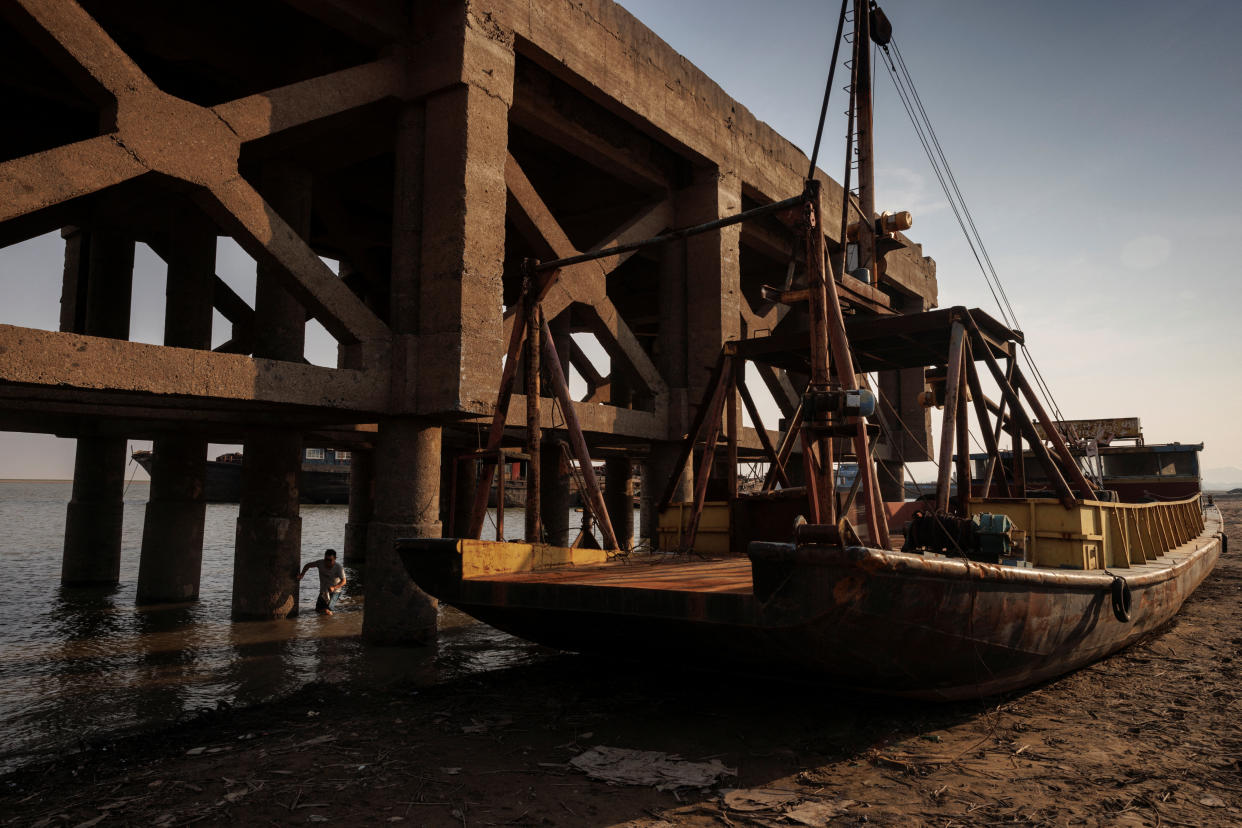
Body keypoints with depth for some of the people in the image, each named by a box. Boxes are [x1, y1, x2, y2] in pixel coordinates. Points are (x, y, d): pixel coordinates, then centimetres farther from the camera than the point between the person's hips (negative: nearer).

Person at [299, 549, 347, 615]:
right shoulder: (320, 563, -14)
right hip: (323, 590, 4)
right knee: (318, 609, -3)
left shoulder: (339, 568, -24)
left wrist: (334, 587, -42)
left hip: (335, 591, -4)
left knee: (326, 610, -20)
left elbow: (344, 581, -28)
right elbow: (308, 565, 1)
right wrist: (302, 575, -14)